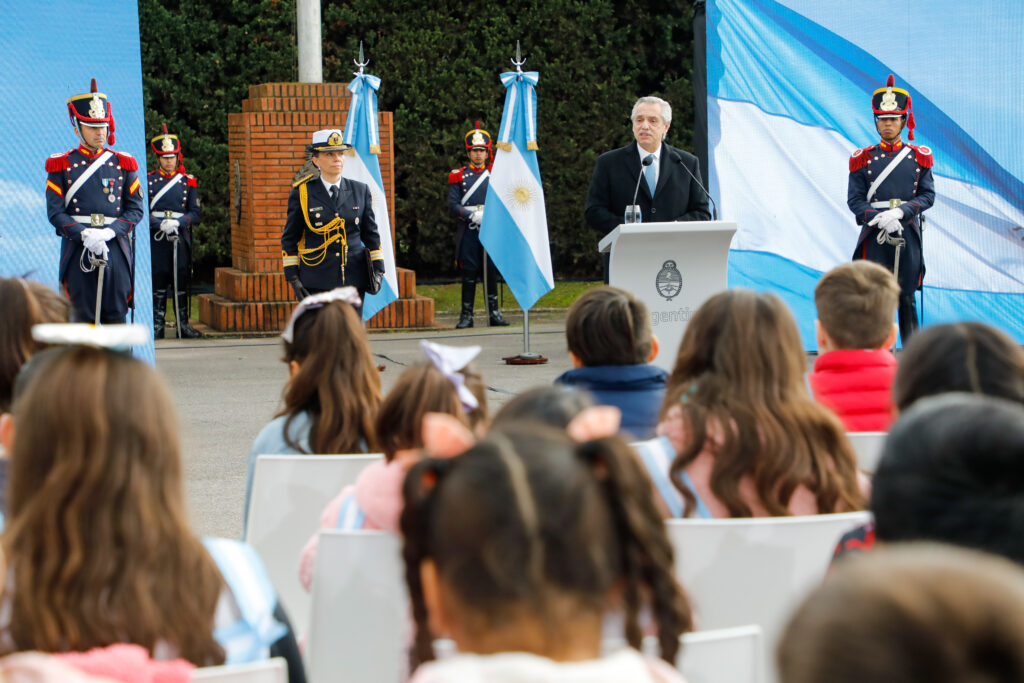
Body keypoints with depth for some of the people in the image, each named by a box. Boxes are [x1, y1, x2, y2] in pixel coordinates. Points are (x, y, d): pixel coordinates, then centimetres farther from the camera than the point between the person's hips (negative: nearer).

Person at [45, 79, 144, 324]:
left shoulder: (122, 164, 10)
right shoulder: (62, 165, 4)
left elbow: (136, 209, 5)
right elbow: (55, 212, -2)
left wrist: (109, 232, -12)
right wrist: (84, 234, -17)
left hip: (115, 248, 1)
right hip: (77, 250, -1)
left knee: (116, 316, 2)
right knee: (81, 318, 0)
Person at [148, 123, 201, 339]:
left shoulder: (188, 182, 9)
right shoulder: (149, 181, 4)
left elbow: (196, 212, 5)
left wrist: (178, 222, -12)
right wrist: (160, 224, -16)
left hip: (181, 238, 2)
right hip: (157, 238, -1)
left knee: (182, 280, 3)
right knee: (158, 280, -1)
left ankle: (183, 323, 9)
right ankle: (157, 325, 3)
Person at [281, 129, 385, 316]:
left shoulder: (360, 190, 8)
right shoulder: (302, 192, 1)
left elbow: (371, 234, 14)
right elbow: (289, 238, 5)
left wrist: (377, 269, 4)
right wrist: (293, 278, -2)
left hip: (354, 279, 3)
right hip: (316, 282, -2)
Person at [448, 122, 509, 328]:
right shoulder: (458, 176, 5)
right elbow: (453, 204, -2)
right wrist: (473, 215, -14)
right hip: (468, 231, -2)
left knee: (491, 272, 3)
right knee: (468, 274, -2)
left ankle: (494, 313, 8)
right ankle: (466, 316, 1)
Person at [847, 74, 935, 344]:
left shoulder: (919, 157, 8)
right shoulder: (863, 159, 5)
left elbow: (928, 195, 2)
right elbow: (855, 200, 0)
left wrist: (900, 212, -15)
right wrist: (881, 218, -16)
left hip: (908, 233, 1)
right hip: (874, 233, -1)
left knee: (907, 300, 4)